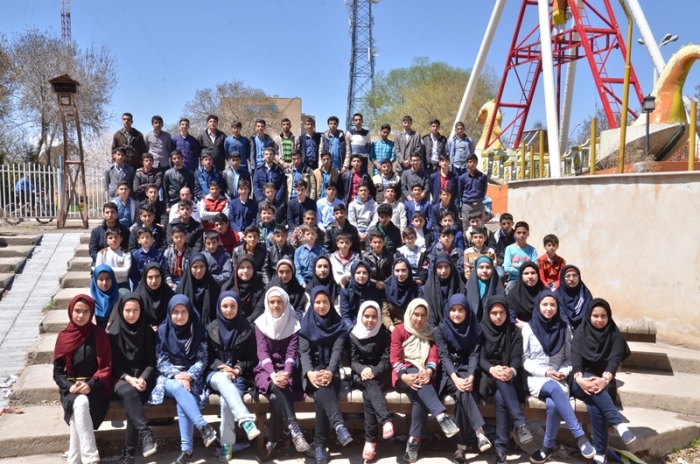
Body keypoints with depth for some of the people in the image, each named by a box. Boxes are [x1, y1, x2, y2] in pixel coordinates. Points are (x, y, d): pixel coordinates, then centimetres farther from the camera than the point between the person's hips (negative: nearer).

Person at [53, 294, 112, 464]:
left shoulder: (99, 335, 0)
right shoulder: (64, 337, 5)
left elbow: (106, 367, -3)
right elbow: (57, 371, 5)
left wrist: (91, 385, -20)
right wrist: (69, 386, -15)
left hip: (94, 387, -1)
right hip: (71, 388, 1)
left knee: (81, 404, -33)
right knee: (79, 404, -33)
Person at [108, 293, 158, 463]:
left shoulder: (148, 331, 4)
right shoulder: (114, 333, 0)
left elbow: (152, 361, 4)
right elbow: (113, 364, -2)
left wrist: (143, 378, -14)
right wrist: (128, 378, -17)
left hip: (143, 377, 1)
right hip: (121, 378, 0)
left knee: (133, 399, -30)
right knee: (129, 392, -36)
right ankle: (146, 435, -42)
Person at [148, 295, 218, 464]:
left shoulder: (198, 330, 2)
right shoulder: (163, 330, 2)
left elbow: (202, 360, -1)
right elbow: (161, 361, -2)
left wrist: (189, 376, -19)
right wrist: (177, 375, -19)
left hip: (191, 378, 0)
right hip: (169, 378, 0)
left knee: (182, 399, -33)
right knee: (178, 388, -36)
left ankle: (187, 449, -36)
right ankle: (204, 427, -42)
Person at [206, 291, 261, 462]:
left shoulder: (247, 329, 4)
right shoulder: (211, 328, 7)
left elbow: (253, 359, 6)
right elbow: (208, 358, 6)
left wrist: (238, 369, -12)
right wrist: (222, 367, -12)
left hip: (240, 376, 0)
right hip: (216, 374, 0)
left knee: (226, 400, -31)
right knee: (222, 378, -38)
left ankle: (227, 443, -17)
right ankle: (246, 420, -52)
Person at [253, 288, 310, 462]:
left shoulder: (293, 323, 1)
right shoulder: (261, 323, 2)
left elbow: (292, 352, -9)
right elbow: (262, 352, -9)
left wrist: (286, 373, -31)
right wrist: (273, 374, -28)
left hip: (286, 370, 0)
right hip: (266, 370, 0)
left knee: (276, 395, -33)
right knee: (277, 387, -35)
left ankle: (271, 442, -27)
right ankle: (295, 431, -41)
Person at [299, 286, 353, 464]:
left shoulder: (338, 324, 6)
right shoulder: (306, 324, 5)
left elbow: (337, 350, -6)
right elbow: (304, 351, -6)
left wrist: (330, 372, -26)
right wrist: (309, 372, -27)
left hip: (331, 371, 0)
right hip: (312, 372, 0)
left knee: (322, 395, -31)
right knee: (322, 390, -36)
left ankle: (320, 444, -28)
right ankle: (340, 426, -51)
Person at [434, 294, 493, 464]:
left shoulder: (474, 328, 5)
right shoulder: (441, 329, 1)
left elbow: (474, 354, -4)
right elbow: (444, 356, -9)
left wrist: (471, 377, -23)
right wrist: (456, 378, -26)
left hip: (466, 371, 1)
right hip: (448, 374, -1)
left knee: (463, 393, -31)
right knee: (463, 392, -33)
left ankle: (461, 446, -29)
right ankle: (479, 433, -43)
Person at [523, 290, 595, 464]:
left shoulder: (564, 328, 8)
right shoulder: (529, 327, 1)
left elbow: (569, 357, 11)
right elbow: (524, 359, 1)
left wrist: (564, 371, -9)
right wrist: (544, 372, -11)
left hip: (558, 379, 2)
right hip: (536, 378, -1)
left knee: (553, 404, -33)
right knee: (555, 389, -38)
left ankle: (548, 446, -13)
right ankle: (580, 435, -35)